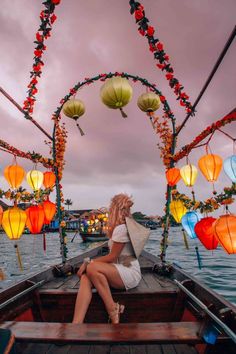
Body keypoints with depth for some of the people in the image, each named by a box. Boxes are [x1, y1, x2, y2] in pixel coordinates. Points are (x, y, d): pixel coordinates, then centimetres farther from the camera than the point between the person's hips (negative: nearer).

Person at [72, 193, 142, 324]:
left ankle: (113, 310, -15)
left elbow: (112, 257, -12)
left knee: (92, 268, -29)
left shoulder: (121, 228, -14)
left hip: (130, 273, -9)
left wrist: (88, 262, -8)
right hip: (119, 271, 9)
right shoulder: (120, 227, 15)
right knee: (85, 277, -17)